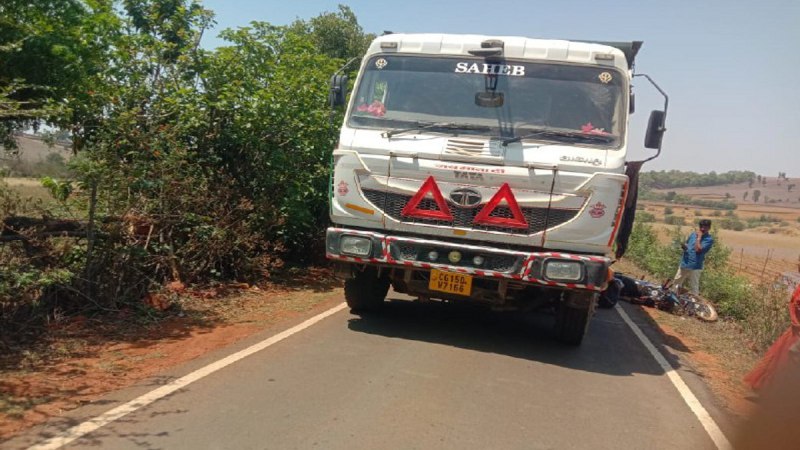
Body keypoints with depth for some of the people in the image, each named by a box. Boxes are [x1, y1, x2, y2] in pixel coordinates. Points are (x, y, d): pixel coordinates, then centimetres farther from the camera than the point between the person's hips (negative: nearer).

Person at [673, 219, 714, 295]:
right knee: (677, 285, 21)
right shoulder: (693, 234, 6)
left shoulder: (709, 239, -12)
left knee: (694, 289, 1)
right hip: (684, 264, 7)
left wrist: (699, 237, -17)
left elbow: (698, 249, -24)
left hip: (694, 267, -7)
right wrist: (684, 246, -4)